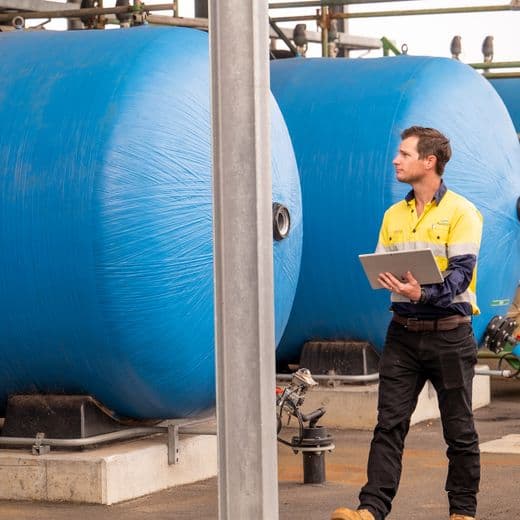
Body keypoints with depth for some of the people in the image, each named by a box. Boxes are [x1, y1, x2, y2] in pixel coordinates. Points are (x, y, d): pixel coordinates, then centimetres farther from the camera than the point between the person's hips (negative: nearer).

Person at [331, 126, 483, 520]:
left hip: (449, 335, -5)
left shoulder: (461, 212, -5)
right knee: (389, 424, -3)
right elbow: (380, 268, 15)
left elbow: (461, 273, -14)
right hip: (404, 333, 5)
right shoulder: (394, 215, 13)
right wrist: (386, 279, -9)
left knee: (459, 429, 5)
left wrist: (424, 295, -30)